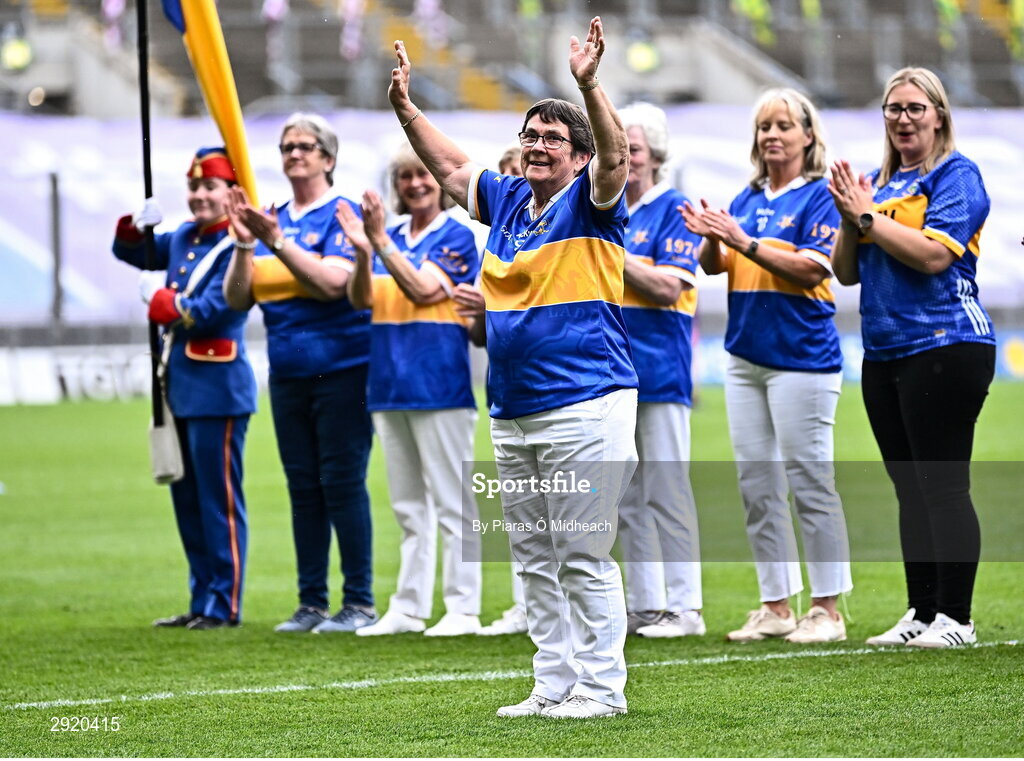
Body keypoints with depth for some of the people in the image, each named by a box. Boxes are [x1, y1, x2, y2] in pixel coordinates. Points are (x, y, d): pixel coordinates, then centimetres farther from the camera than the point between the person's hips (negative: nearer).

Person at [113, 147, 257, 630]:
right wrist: (135, 227, 2)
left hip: (217, 388, -9)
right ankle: (201, 602, 20)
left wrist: (165, 304, -7)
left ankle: (224, 606, 1)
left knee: (219, 499, -3)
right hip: (179, 386, 9)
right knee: (186, 500, 12)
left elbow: (211, 310, -22)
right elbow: (129, 253, 23)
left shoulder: (237, 247, -12)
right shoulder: (183, 239, 12)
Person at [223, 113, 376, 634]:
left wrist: (277, 241, -24)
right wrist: (244, 244, -9)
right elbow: (237, 298, 6)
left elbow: (332, 282, -21)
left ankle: (360, 603, -2)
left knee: (343, 484, -7)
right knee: (303, 489, 8)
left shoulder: (343, 215, -5)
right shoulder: (271, 219, 12)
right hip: (287, 375, 6)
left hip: (341, 370, -6)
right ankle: (312, 603, 14)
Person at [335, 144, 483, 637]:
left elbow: (423, 289, -17)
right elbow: (361, 299, 3)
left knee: (452, 502, -5)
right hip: (390, 383, 7)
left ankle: (463, 608, -3)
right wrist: (362, 251, -14)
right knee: (408, 505, 12)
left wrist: (380, 240, -21)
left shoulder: (456, 237, -4)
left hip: (439, 383, -7)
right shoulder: (392, 238, 13)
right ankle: (408, 608, 16)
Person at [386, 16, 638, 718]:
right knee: (536, 559, 10)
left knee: (584, 557, -6)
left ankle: (601, 687, -1)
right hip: (512, 415, 8)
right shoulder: (507, 200, 13)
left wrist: (589, 85, -37)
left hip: (584, 408, -8)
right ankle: (555, 685, 15)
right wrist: (406, 107, 13)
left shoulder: (591, 202, -5)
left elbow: (616, 158, -24)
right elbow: (450, 166, 25)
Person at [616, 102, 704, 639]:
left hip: (659, 367, -7)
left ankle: (684, 606, -2)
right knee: (626, 500, 8)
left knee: (667, 494, -6)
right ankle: (643, 605, 14)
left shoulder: (673, 210, -4)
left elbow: (669, 288, -14)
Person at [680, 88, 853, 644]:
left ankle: (826, 608, -3)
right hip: (746, 355, 7)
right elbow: (714, 265, 7)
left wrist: (745, 242, -22)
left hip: (801, 356, -7)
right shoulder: (747, 200, 14)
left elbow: (814, 267, -16)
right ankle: (775, 607, 13)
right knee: (757, 487, 8)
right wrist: (710, 239, -14)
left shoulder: (819, 196, -4)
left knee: (810, 482, -6)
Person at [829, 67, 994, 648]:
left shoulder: (956, 175, -5)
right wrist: (850, 219, -2)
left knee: (943, 486, -6)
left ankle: (956, 617, -3)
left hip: (945, 345, -8)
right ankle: (921, 615, 16)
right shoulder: (880, 182, 16)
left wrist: (867, 214, -12)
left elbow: (932, 253, -19)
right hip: (884, 353, 8)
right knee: (910, 489, 11)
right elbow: (847, 272, 15)